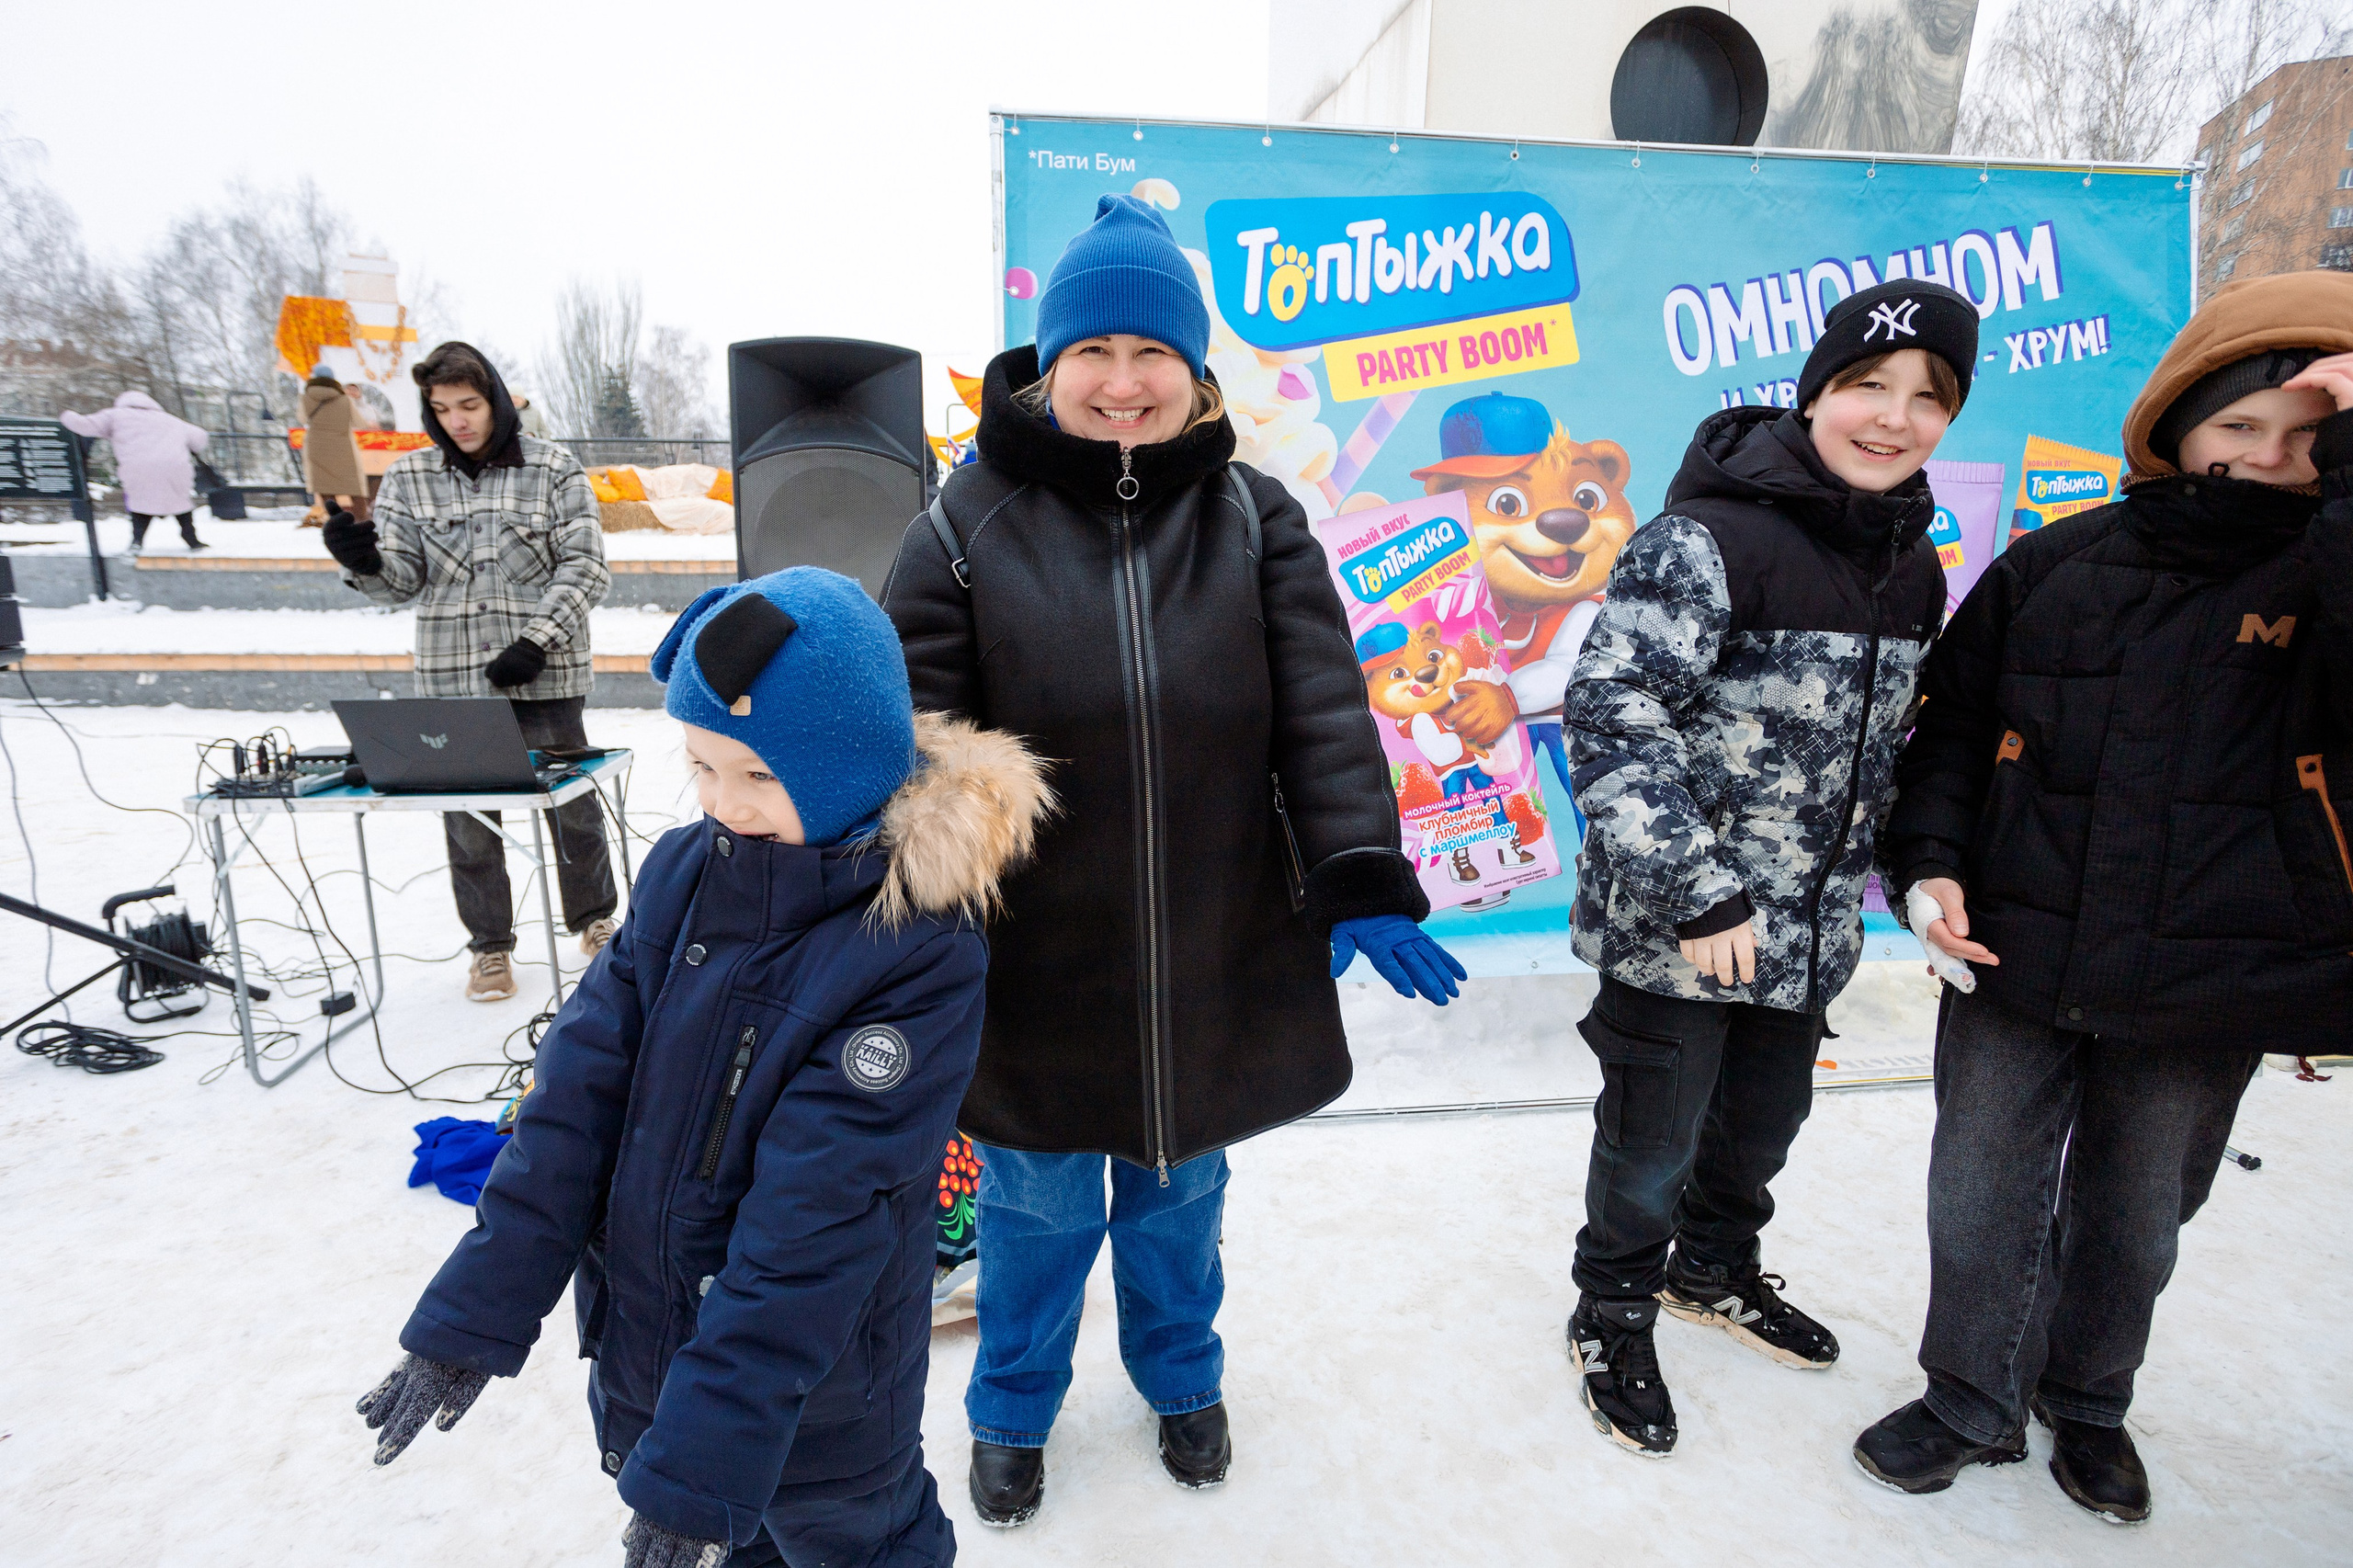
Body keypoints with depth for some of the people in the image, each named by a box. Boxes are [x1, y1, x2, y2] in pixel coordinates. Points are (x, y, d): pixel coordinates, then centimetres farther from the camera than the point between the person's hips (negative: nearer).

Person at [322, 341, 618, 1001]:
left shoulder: (554, 469, -1)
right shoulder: (408, 478, 6)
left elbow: (585, 568, -5)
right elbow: (405, 580, 4)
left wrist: (536, 642, -14)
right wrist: (365, 564, -19)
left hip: (545, 673, -2)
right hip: (453, 674, 2)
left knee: (569, 800, 8)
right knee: (468, 812, 8)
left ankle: (594, 918, 29)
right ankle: (490, 945, 24)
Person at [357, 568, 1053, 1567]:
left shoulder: (917, 953, -25)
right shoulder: (681, 872, -8)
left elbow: (813, 1214, -27)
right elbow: (578, 1092, -7)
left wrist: (698, 1465, -26)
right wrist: (473, 1316, -6)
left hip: (815, 1394, -4)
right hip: (638, 1348, 5)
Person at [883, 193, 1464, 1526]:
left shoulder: (1256, 519, -1)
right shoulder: (971, 528, -6)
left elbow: (1325, 710, -9)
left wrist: (1364, 882, -20)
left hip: (1217, 963, 2)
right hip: (1037, 965, -1)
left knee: (1181, 1188, 24)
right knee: (1040, 1206, 18)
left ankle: (1181, 1377, 54)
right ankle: (1015, 1409, 49)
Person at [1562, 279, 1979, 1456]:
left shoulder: (1913, 568, 7)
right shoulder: (1706, 541, -19)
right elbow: (1611, 719, -24)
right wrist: (1697, 898, -24)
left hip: (1809, 925, 7)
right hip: (1672, 922, -7)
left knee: (1766, 1119, 24)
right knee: (1652, 1142, 9)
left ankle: (1715, 1270, 51)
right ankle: (1613, 1313, 36)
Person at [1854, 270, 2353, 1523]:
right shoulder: (2054, 566, 1)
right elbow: (1950, 728, 6)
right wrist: (1927, 862, -7)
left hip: (2204, 993, 0)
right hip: (2011, 963, 1)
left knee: (2134, 1220, 18)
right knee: (1983, 1197, 11)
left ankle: (2089, 1406, 43)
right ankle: (1973, 1403, 34)